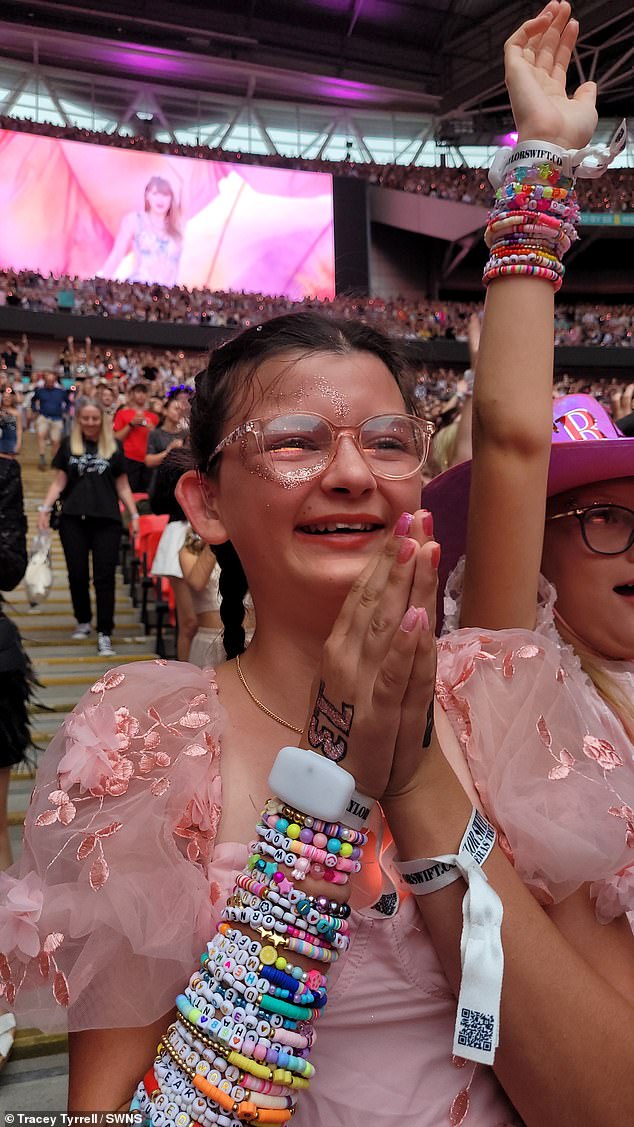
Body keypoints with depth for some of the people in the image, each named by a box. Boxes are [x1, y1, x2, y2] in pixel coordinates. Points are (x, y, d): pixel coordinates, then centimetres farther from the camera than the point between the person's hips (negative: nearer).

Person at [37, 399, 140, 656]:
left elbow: (122, 486, 10)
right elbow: (59, 482, 9)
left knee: (104, 576, -4)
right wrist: (45, 508, -3)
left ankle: (104, 634, -3)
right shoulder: (68, 445, 8)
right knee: (77, 573, 6)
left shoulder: (113, 447, 7)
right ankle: (83, 621, 27)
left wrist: (134, 515, 3)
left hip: (107, 519, -1)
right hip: (73, 519, 1)